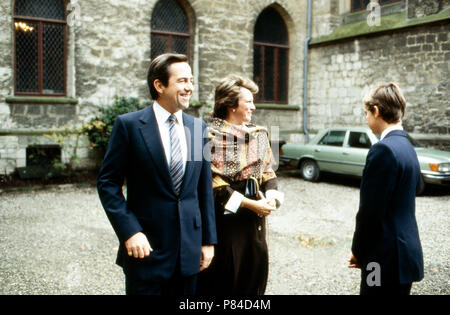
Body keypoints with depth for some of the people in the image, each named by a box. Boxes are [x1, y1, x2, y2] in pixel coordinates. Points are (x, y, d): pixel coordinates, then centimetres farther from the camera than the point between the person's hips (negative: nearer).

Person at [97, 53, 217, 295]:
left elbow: (204, 188, 8)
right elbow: (108, 183, -6)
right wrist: (129, 232, -15)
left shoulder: (198, 127, 5)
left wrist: (208, 240, 7)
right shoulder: (129, 125, -7)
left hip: (189, 247, 4)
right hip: (146, 246, -4)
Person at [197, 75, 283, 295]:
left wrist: (271, 196, -5)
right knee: (223, 278, 3)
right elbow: (214, 182, -15)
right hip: (224, 217, -6)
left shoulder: (259, 134, 11)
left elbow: (268, 170, 15)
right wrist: (248, 203, -17)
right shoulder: (212, 136, -10)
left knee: (255, 271, 12)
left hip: (255, 218, 6)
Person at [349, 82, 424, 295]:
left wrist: (358, 251, -5)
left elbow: (370, 211, -20)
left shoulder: (383, 149, -19)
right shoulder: (407, 147, 11)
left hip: (387, 258, -9)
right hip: (407, 252, 9)